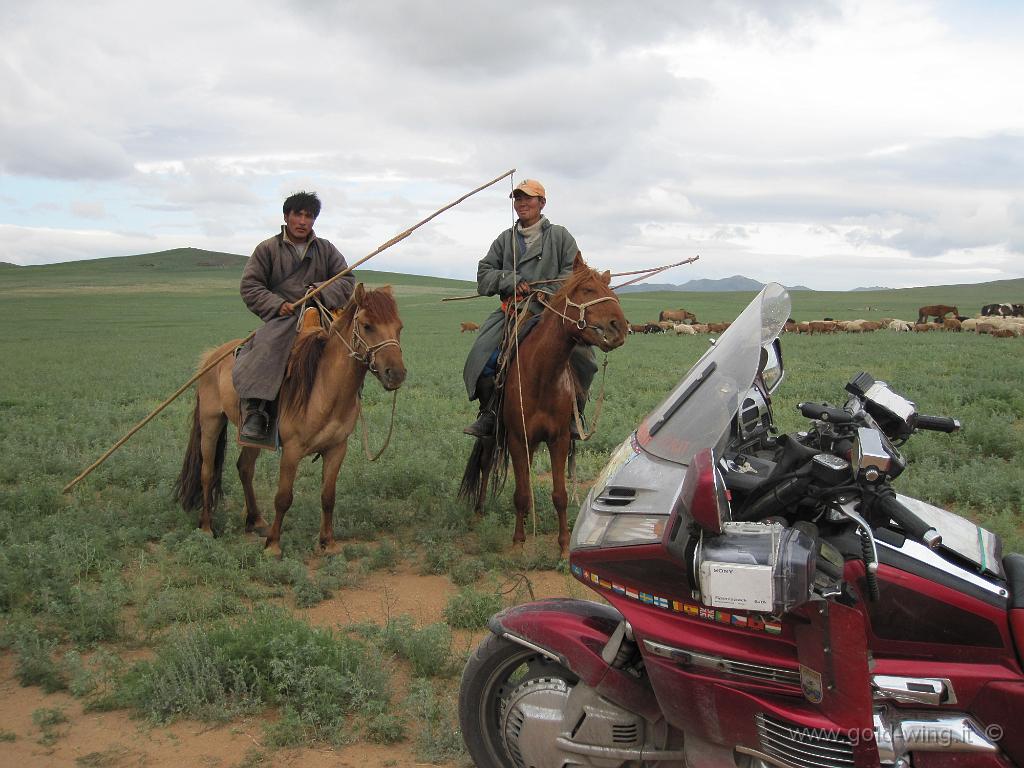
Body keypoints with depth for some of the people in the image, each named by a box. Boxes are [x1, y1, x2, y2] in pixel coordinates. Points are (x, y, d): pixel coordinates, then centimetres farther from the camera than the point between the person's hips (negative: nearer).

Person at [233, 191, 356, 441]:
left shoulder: (326, 249, 17)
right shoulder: (268, 249, 9)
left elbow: (347, 281, 13)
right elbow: (249, 286, 5)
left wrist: (323, 291, -10)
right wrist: (277, 304, -12)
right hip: (282, 318, -2)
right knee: (267, 348, -34)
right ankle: (254, 413, -35)